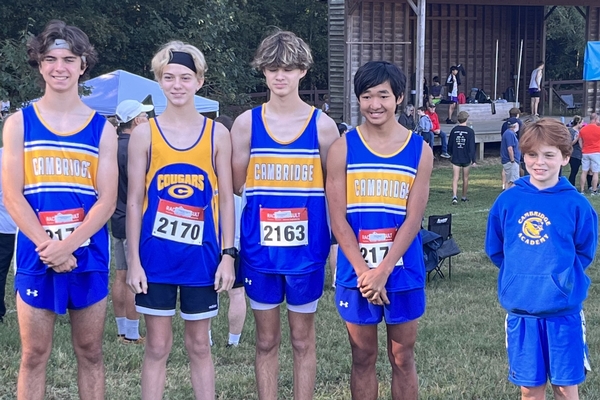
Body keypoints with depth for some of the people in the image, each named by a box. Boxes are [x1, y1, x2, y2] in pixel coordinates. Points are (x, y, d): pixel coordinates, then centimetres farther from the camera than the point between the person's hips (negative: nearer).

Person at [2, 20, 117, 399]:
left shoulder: (102, 128, 5)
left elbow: (107, 200, -2)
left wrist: (67, 245, -16)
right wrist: (48, 247, -15)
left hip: (88, 256, 1)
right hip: (36, 257, -1)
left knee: (90, 353, 8)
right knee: (34, 356, 3)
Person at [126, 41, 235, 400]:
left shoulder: (217, 134, 2)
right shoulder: (145, 134, 0)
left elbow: (226, 199, 4)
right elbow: (134, 201, 0)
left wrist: (228, 254, -2)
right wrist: (133, 259, -5)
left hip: (202, 254, 1)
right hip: (156, 254, 0)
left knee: (199, 345, 10)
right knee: (157, 347, 6)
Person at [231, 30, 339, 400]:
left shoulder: (322, 125, -1)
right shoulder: (247, 123, 1)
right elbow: (235, 186, 6)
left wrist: (338, 243, -1)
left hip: (307, 249, -1)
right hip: (260, 249, 1)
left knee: (302, 339, 10)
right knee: (267, 340, 10)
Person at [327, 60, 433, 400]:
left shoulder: (419, 150, -1)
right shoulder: (343, 148, -2)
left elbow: (413, 219, -6)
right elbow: (338, 218, -5)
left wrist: (383, 271, -14)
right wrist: (365, 272, -12)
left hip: (402, 271, 0)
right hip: (356, 272, 0)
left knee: (403, 357, 10)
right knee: (363, 357, 11)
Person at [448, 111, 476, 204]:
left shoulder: (454, 130, -1)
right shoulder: (470, 131, -8)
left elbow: (450, 145, 7)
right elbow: (472, 147, -10)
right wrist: (473, 160, -6)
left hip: (455, 158, 1)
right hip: (466, 159, -1)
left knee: (455, 178, -2)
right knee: (465, 178, 13)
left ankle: (454, 196, -20)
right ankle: (464, 197, 24)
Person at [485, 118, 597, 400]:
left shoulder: (576, 204, -6)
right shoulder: (507, 201, -1)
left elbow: (585, 253, 4)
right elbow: (495, 249, 10)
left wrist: (561, 276, 1)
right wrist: (521, 273, 6)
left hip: (563, 309, -1)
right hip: (520, 308, 2)